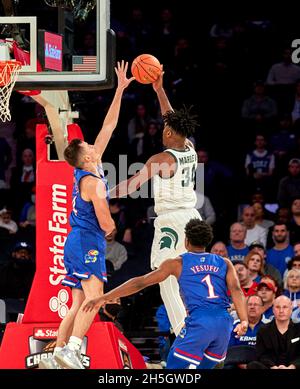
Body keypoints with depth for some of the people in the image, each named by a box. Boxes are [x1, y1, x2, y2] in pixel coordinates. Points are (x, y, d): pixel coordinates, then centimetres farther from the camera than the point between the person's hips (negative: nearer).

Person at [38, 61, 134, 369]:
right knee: (94, 297, -19)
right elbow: (106, 224, -17)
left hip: (78, 243, 10)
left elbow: (108, 126, 15)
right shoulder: (93, 182, -15)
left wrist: (120, 90, 14)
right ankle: (71, 351, -32)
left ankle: (56, 355, 3)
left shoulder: (88, 170, 10)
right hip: (87, 243, -10)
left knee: (79, 304, 8)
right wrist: (112, 228, 8)